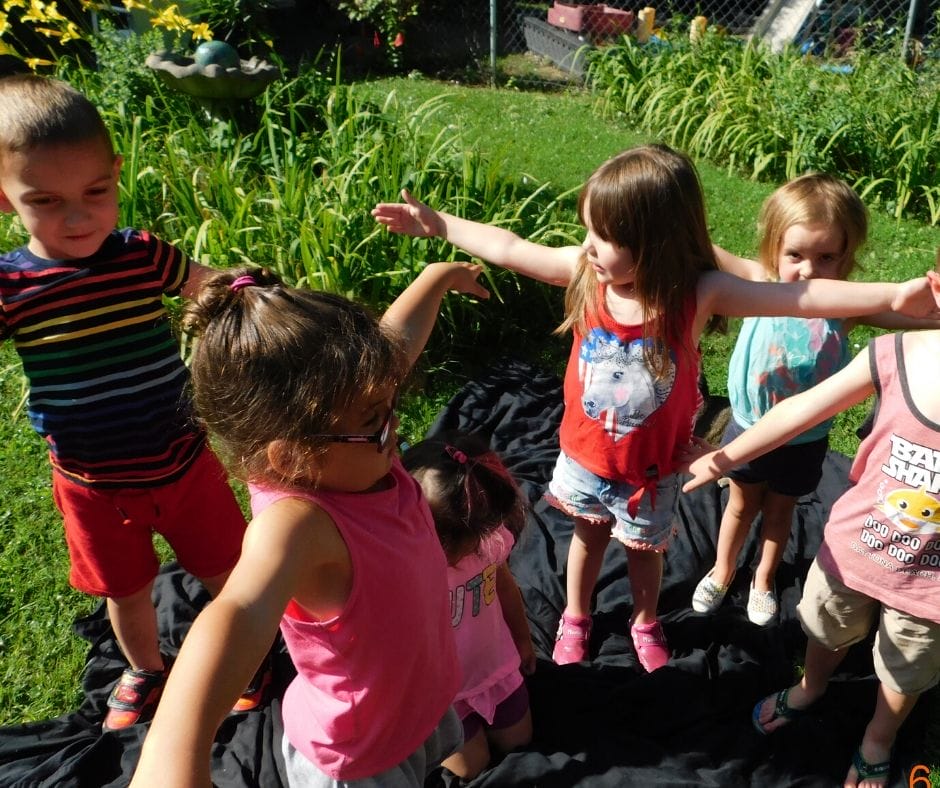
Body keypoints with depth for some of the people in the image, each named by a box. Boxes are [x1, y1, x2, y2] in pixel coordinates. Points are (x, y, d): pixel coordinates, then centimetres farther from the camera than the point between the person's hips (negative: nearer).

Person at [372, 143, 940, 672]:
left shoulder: (699, 292, -26)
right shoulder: (586, 269, -20)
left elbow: (803, 297, -31)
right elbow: (507, 248, -9)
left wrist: (894, 296, -43)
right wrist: (437, 223, -2)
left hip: (652, 465, -1)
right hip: (586, 453, 2)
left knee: (645, 547, 24)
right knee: (588, 535, 26)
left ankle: (646, 622, 55)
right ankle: (575, 617, 53)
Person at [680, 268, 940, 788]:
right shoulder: (895, 354, -22)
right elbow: (802, 410, -9)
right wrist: (723, 458, -1)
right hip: (851, 548, 1)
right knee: (827, 634, 31)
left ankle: (877, 741, 58)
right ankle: (810, 688, 64)